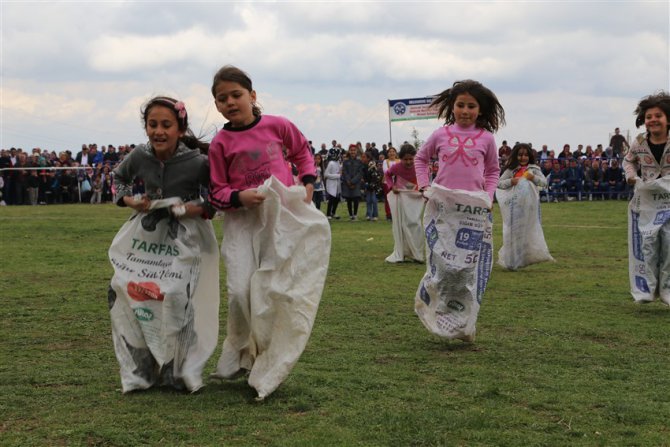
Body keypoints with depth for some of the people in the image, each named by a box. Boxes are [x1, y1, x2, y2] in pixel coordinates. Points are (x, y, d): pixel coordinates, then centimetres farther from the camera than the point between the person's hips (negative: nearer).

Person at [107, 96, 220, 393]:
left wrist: (201, 209, -20)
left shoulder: (198, 163, -17)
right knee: (124, 291, 1)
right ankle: (142, 369, 20)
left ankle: (181, 373, 8)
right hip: (146, 232, 5)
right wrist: (128, 200, -1)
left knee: (177, 298, -14)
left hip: (185, 237, -4)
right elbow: (118, 177, 16)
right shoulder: (140, 156, -5)